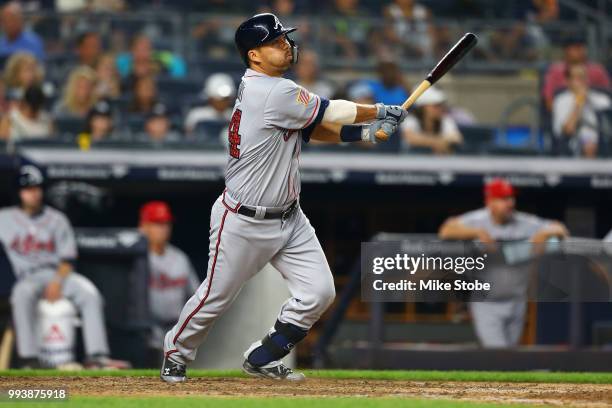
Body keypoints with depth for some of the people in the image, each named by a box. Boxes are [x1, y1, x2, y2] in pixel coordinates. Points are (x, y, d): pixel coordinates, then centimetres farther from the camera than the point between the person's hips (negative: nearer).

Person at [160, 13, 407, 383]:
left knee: (319, 292, 0)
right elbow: (331, 113, -16)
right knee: (216, 297, 5)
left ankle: (262, 359, 16)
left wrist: (363, 132, -5)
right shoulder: (275, 92, -22)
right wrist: (381, 112, -2)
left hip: (288, 219, 9)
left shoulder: (260, 89, 7)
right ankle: (176, 354, 30)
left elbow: (311, 128, 9)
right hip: (244, 222, -9)